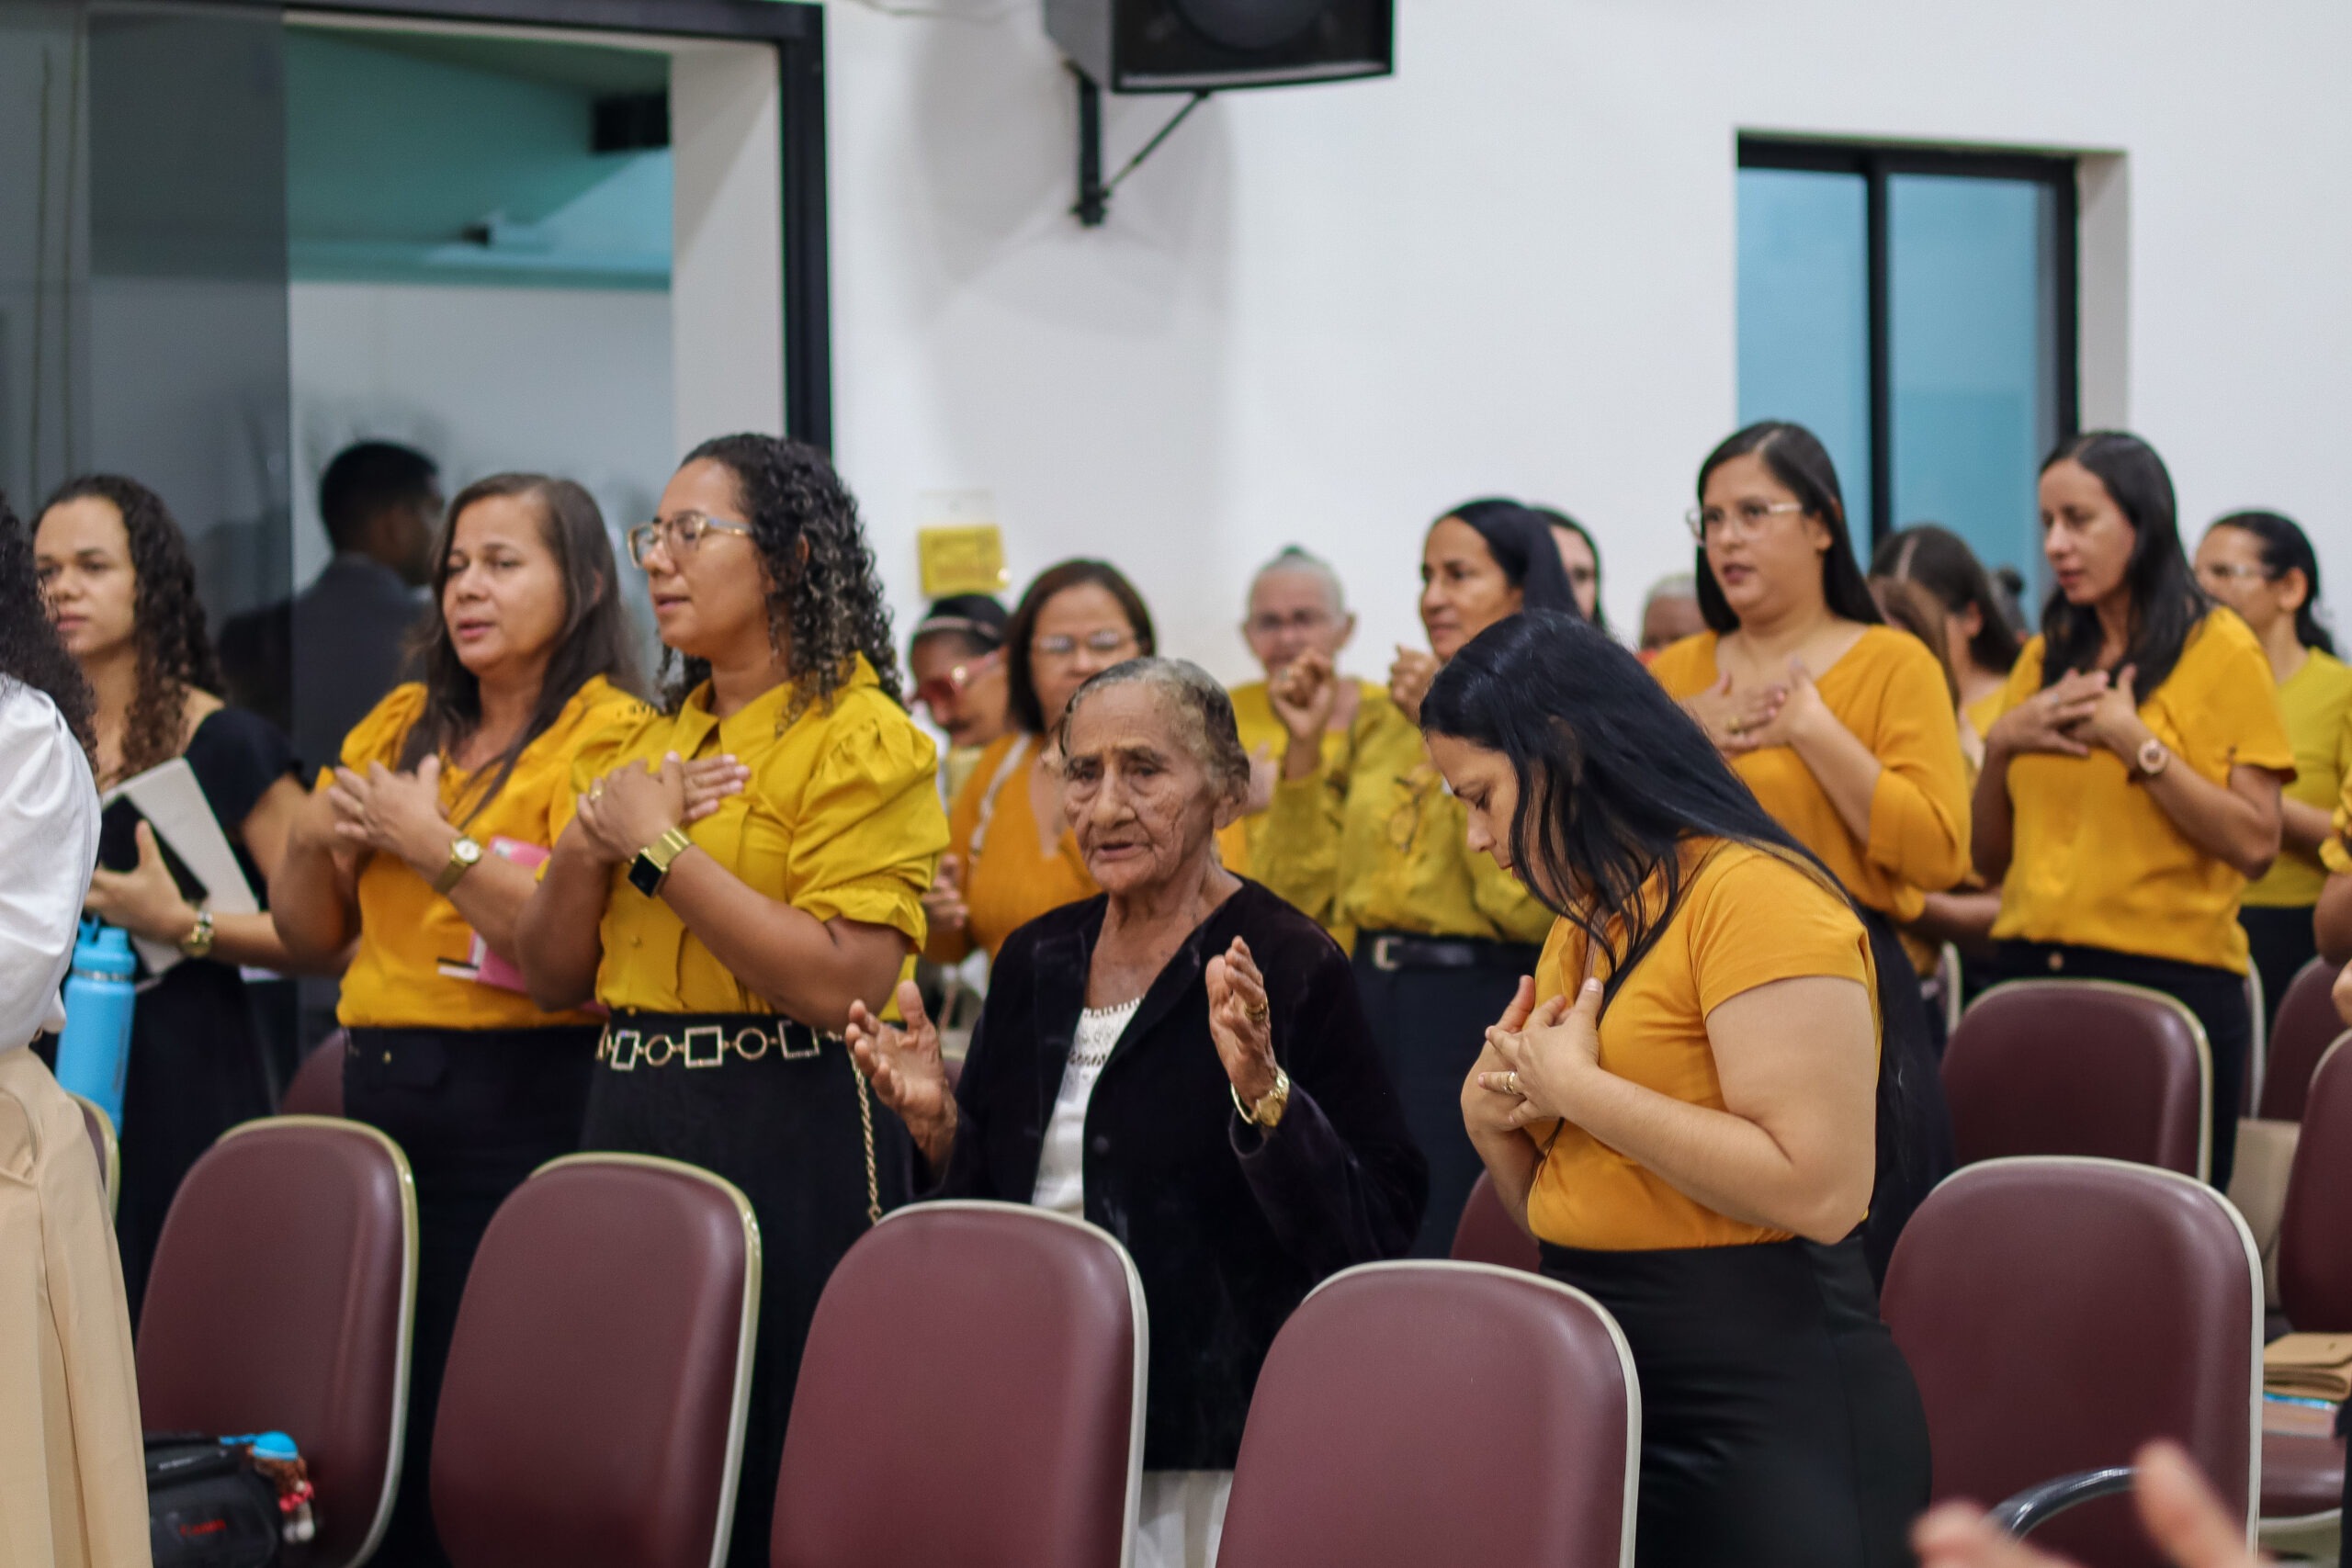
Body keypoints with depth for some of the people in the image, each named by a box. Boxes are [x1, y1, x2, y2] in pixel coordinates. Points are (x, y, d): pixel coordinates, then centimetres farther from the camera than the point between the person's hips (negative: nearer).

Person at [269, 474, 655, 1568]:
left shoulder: (608, 737, -5)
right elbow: (308, 936, 19)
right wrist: (312, 835, 0)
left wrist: (433, 843, -15)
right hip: (382, 1092, 6)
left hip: (522, 1106, -6)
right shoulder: (400, 725, 14)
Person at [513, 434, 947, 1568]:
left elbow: (840, 983, -20)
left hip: (790, 1141, -7)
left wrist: (660, 847, -15)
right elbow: (552, 979, 15)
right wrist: (584, 850, -4)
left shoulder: (862, 742, -7)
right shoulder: (641, 744, 15)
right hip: (630, 1120, 7)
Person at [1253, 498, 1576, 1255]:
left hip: (1485, 1006, -6)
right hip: (1375, 1002, 6)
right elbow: (1304, 895, 13)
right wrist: (1305, 746, 2)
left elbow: (1527, 902, -20)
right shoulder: (1389, 720, 13)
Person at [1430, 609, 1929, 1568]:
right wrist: (1491, 1119, 0)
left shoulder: (1754, 895, -14)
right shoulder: (1584, 921, 14)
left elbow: (1820, 1189, -24)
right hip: (1600, 1406, 9)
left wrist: (1577, 1087, -17)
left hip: (1763, 1415, -8)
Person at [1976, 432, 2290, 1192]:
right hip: (2036, 973, 5)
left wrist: (2134, 741, -14)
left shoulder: (2219, 649, -3)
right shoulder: (2045, 657, 12)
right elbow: (1990, 860, 14)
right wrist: (2001, 743, -1)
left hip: (2168, 976, -5)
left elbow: (2255, 845, -11)